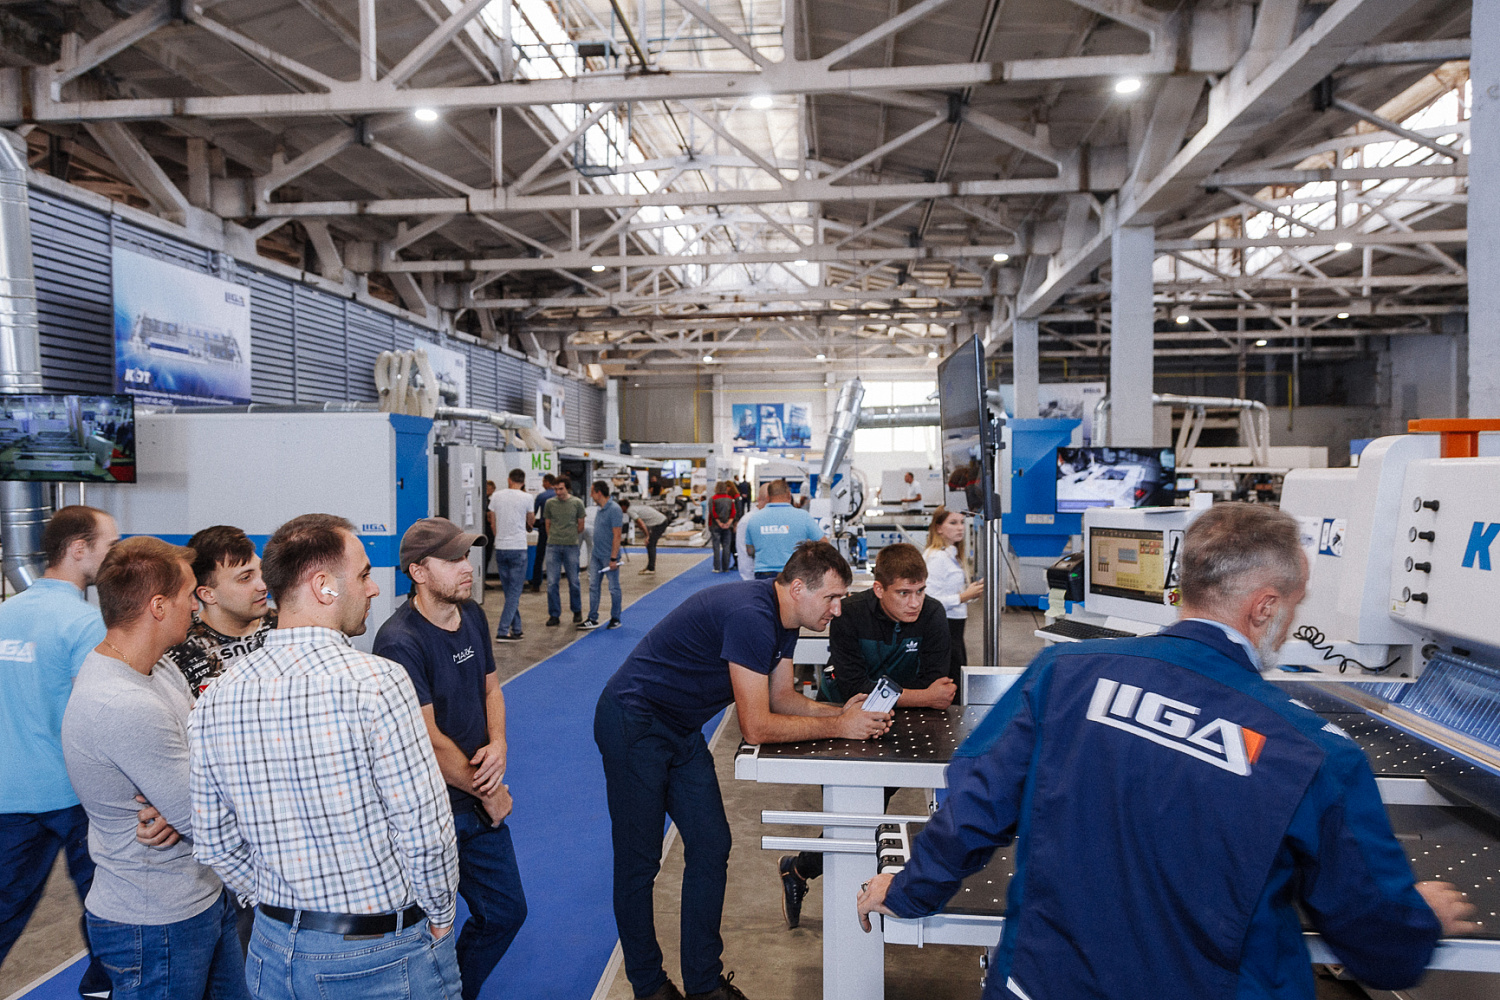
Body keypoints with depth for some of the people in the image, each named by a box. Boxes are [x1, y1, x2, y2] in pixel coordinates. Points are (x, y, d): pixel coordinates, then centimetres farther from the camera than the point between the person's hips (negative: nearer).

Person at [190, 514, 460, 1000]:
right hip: (386, 958, -5)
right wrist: (440, 916, -4)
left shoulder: (215, 700, -4)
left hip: (276, 949, 5)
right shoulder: (376, 682, -23)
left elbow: (215, 845, 5)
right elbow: (425, 832, -21)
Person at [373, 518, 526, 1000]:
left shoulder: (472, 615, 2)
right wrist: (488, 793, -9)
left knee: (506, 910, 17)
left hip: (481, 801, 7)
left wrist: (498, 746, -6)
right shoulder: (399, 642, -21)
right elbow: (429, 740, -20)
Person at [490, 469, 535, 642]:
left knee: (509, 591, 14)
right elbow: (531, 522, 10)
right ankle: (503, 631, -9)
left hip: (500, 548, 4)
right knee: (514, 591, -1)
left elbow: (493, 525, 12)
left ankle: (516, 629, 20)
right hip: (518, 549, -4)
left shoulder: (496, 496, 4)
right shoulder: (526, 497, -6)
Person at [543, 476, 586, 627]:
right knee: (551, 582, -2)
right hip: (553, 546, 1)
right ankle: (554, 615, 6)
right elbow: (547, 524, 14)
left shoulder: (577, 503, 0)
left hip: (571, 546, -1)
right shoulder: (550, 503, 4)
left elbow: (580, 525, 9)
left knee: (573, 581, 7)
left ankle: (577, 611, 24)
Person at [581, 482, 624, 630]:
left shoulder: (614, 509, -17)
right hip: (596, 555, 9)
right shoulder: (600, 509, 11)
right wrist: (594, 550, 18)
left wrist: (613, 558, -21)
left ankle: (615, 619, 14)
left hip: (609, 556, -9)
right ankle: (593, 619, 12)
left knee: (614, 588, 3)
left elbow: (617, 536, -19)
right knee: (593, 586, 7)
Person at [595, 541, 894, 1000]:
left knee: (711, 847, 7)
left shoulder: (784, 619, 1)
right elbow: (756, 727, -27)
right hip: (633, 723, -9)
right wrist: (837, 727, -19)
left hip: (681, 730, 9)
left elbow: (782, 697, 8)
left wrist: (842, 710, -8)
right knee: (639, 860, 2)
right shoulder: (750, 617, -30)